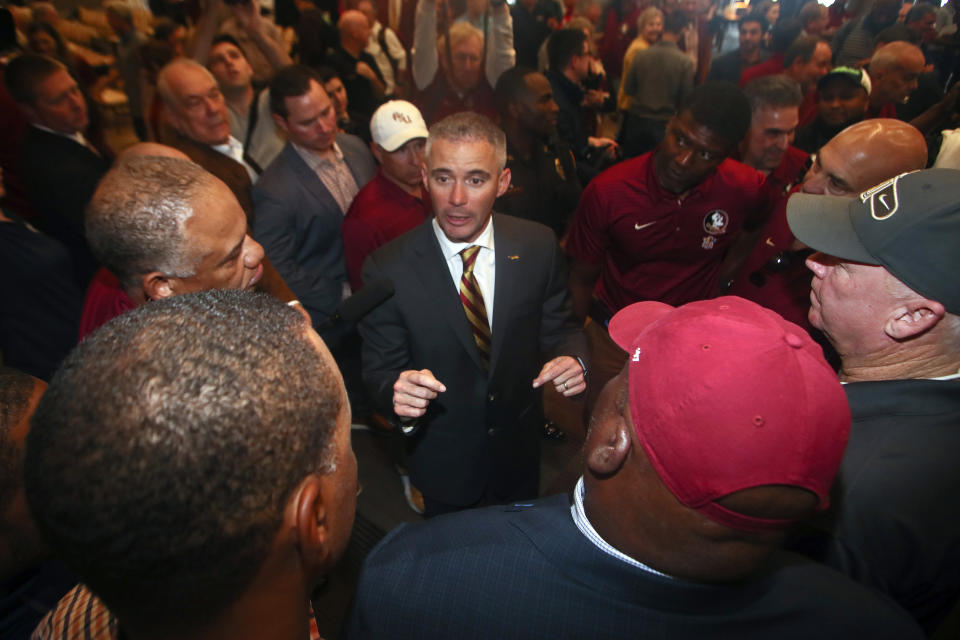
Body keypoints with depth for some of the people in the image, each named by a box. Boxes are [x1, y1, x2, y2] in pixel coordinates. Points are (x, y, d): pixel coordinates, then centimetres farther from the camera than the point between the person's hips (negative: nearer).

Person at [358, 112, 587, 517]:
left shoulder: (538, 246, -15)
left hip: (520, 451, 2)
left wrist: (571, 360, -26)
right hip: (443, 464, -2)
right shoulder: (387, 269, -21)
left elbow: (559, 328, -4)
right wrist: (397, 396, -37)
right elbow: (380, 369, -15)